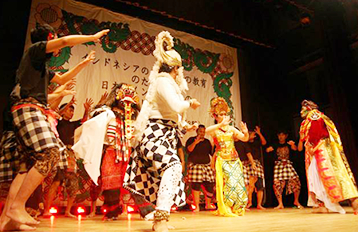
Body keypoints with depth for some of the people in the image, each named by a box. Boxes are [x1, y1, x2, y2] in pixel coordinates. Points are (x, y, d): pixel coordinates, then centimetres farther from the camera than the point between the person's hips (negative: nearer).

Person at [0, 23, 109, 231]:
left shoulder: (42, 66, 28)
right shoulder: (35, 49, 3)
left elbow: (62, 79, 37)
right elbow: (66, 41, -9)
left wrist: (83, 64, 36)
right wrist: (94, 37, 1)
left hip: (35, 111, 10)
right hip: (29, 108, -10)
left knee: (31, 163, 1)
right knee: (50, 154, -21)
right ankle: (17, 207, -19)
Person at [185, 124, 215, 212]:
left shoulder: (207, 141, 18)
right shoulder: (191, 139, 5)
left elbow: (211, 152, 23)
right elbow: (189, 149, -10)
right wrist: (196, 142, -20)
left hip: (207, 165, 4)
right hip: (195, 165, -4)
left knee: (209, 185, 1)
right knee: (196, 185, -8)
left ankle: (208, 204, 20)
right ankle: (197, 206, 1)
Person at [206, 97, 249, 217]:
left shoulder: (231, 129, 13)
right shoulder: (214, 129, 0)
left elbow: (245, 139, 11)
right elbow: (207, 131, -24)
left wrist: (245, 132, -11)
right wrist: (221, 124, -32)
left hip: (234, 159, 5)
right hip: (222, 159, -4)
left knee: (238, 182, -1)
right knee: (227, 183, -12)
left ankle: (236, 209, 14)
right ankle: (225, 209, 1)